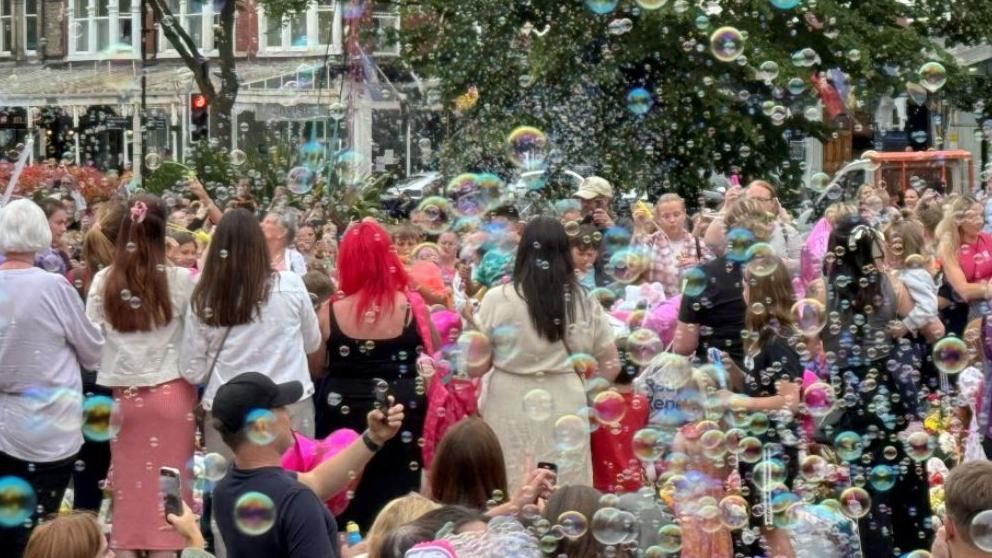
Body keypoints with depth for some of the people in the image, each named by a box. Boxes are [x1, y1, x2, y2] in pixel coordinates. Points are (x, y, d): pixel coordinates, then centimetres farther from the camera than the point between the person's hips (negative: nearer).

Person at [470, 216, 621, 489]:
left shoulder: (498, 299, -5)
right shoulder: (584, 303, 2)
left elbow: (475, 366, -2)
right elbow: (611, 366, 8)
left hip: (510, 413, -2)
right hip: (566, 412, 2)